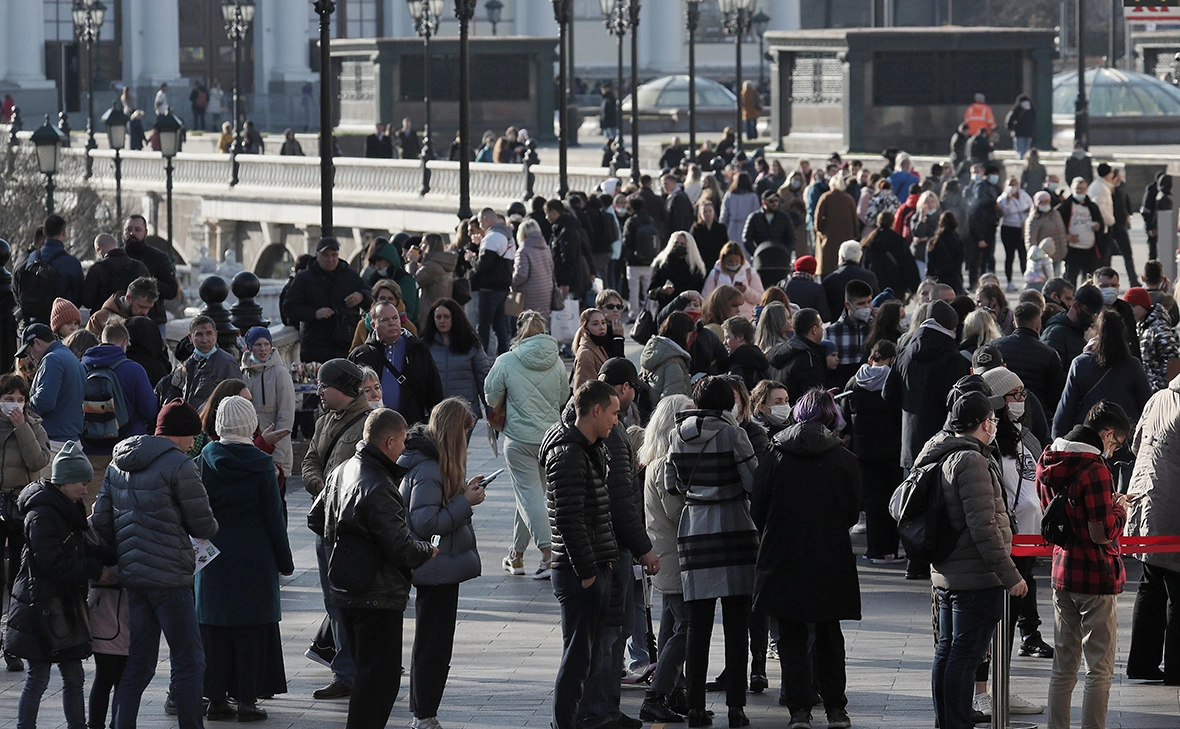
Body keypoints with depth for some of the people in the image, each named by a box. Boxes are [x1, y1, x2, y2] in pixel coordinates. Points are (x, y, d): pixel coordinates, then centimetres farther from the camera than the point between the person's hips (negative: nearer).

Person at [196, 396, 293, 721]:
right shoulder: (261, 464, -8)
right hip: (254, 557, -2)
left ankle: (216, 698, 10)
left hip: (214, 554, 2)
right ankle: (247, 698, 3)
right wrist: (284, 560, 5)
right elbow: (273, 515, -3)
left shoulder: (204, 460, -4)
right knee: (252, 627, 4)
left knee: (214, 625, 8)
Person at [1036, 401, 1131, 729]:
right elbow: (1103, 532, -21)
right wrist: (1119, 508, -1)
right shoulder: (1095, 469, -20)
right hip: (1095, 574, -8)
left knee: (1063, 667, 14)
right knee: (1099, 669, 0)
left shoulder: (1048, 464, 5)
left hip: (1061, 569, 8)